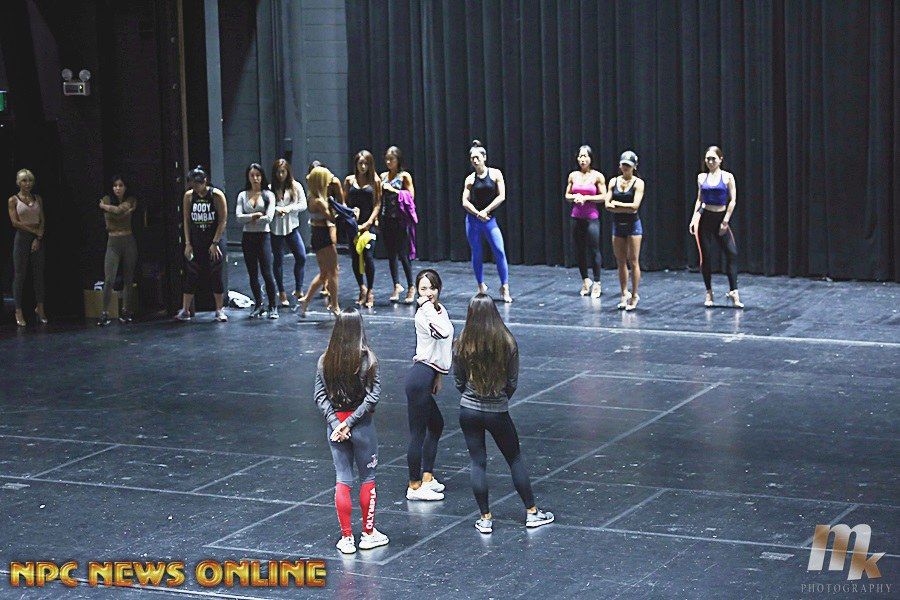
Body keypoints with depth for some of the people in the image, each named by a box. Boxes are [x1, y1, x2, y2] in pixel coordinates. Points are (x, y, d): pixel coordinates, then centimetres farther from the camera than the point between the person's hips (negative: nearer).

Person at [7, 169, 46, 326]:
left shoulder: (38, 199, 10)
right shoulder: (13, 200, -1)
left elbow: (42, 221, 5)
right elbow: (15, 222, -9)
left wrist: (38, 238, -8)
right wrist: (34, 231, -10)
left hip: (37, 238, 4)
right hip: (22, 238, -4)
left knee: (38, 273, 6)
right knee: (19, 275, -1)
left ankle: (40, 308, 16)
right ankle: (18, 312, 2)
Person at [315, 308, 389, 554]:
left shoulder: (325, 361, -2)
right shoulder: (367, 359, -12)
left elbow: (320, 395, -5)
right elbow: (372, 396, -16)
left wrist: (336, 423, -8)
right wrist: (351, 422, -12)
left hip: (335, 424, 3)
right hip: (362, 426, -3)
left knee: (342, 480, 9)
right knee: (367, 478, 12)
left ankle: (346, 538, 12)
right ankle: (368, 533, 20)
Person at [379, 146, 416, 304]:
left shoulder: (404, 176, -2)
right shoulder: (383, 176, 12)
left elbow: (411, 196, -8)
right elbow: (379, 198, 16)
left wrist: (393, 190, -13)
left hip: (400, 220, -5)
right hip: (386, 219, 5)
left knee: (402, 254, -7)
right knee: (391, 254, 8)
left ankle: (411, 288, 2)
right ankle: (396, 286, 17)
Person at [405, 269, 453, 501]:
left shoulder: (439, 310, 14)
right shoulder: (424, 314, -17)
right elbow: (444, 332, -38)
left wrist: (438, 376, 27)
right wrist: (428, 306, -27)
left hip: (428, 373, 10)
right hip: (420, 377, -10)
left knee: (436, 425, 22)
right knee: (418, 434, -3)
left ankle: (427, 478, 31)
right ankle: (414, 487, 5)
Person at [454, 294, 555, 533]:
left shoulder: (461, 346, -10)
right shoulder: (507, 343, -11)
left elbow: (458, 382, 0)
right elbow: (513, 382, -3)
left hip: (469, 410, 1)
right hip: (498, 411, 0)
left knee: (478, 463, 9)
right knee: (515, 460, 14)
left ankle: (485, 519, 12)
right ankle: (532, 513, 21)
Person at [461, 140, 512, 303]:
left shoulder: (495, 174, 0)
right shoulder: (470, 179, 4)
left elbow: (501, 196, -5)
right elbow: (465, 202, 0)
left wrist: (486, 211, -11)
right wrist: (478, 213, -16)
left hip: (489, 218, -1)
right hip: (473, 219, 1)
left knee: (500, 251, -12)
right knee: (476, 254, 5)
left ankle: (504, 288, -7)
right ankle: (481, 286, 19)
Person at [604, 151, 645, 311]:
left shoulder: (638, 183, -5)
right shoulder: (614, 181, 7)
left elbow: (635, 206, -16)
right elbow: (607, 205, -2)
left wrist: (617, 204, -8)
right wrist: (626, 208, -13)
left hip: (633, 224, -4)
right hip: (618, 224, 4)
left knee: (633, 261, -2)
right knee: (620, 262, 8)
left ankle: (634, 296, 5)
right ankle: (624, 294, 18)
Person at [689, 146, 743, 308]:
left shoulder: (727, 177, -1)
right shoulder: (702, 177, 7)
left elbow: (733, 200, -3)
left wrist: (725, 221, -8)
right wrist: (693, 219, 3)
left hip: (721, 217, -2)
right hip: (704, 217, 2)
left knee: (732, 253, -11)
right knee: (705, 256, 2)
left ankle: (733, 292, -9)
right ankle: (709, 293, 12)